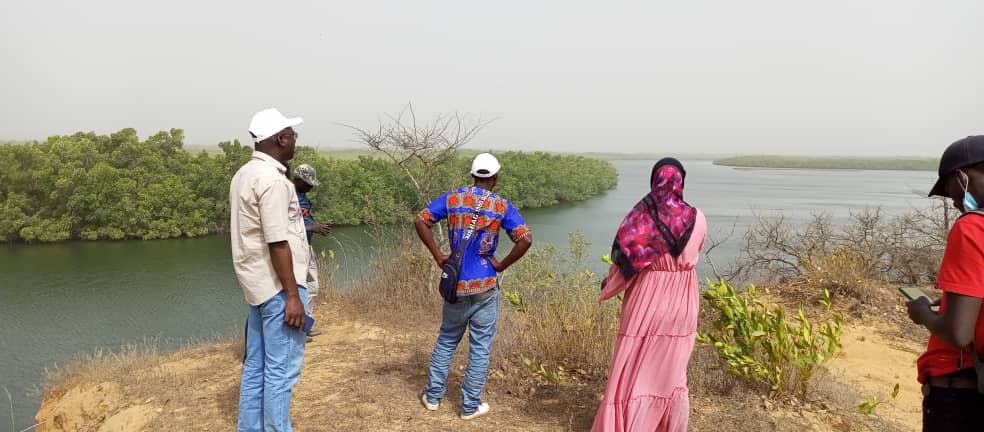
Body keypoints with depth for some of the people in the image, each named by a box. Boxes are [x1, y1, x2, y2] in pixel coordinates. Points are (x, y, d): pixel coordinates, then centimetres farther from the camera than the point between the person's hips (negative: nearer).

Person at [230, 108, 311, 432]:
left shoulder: (245, 174, 13)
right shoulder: (272, 179, -18)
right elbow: (277, 243, -22)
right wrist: (293, 295, -20)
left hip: (258, 283, 10)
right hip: (277, 286, -10)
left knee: (257, 365, 15)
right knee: (281, 369, -2)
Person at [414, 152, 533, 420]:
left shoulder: (452, 198, 2)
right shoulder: (502, 206, -6)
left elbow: (421, 221, 0)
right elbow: (525, 239, -16)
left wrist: (438, 256, 1)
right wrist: (502, 265, -5)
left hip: (456, 284, 3)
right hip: (485, 287, -3)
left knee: (446, 341, 20)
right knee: (480, 348, 8)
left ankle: (433, 396, 28)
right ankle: (470, 406, 16)